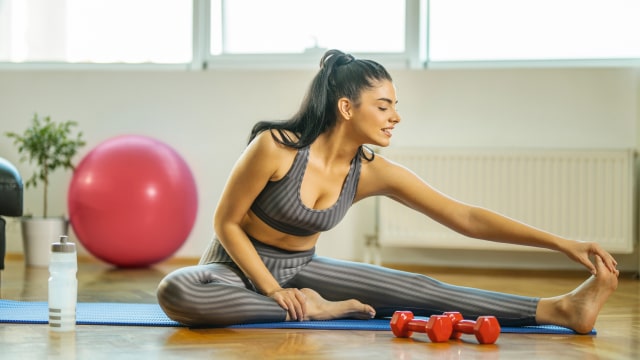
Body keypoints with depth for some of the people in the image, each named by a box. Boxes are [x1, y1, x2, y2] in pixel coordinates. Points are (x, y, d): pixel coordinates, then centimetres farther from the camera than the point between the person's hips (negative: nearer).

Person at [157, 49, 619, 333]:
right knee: (176, 291, -39)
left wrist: (561, 243, -18)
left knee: (417, 288, -14)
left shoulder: (374, 172, -11)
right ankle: (309, 310, -25)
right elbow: (226, 223, -15)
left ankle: (559, 309, -21)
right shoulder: (276, 147, -26)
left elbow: (465, 217, -13)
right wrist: (273, 290, -20)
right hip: (239, 265, -3)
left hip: (300, 269, 4)